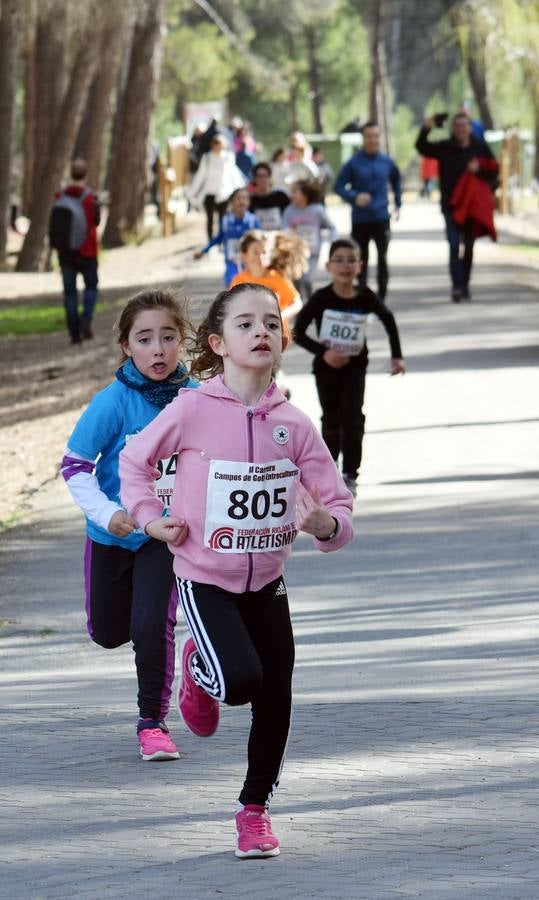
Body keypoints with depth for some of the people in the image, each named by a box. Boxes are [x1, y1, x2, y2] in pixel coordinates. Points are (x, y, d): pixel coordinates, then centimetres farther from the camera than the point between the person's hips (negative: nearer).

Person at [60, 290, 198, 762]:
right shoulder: (114, 402, -18)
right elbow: (75, 464, -13)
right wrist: (106, 512, -25)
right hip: (113, 534, 0)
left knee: (153, 625, -15)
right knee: (108, 632, 15)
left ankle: (153, 723, 1)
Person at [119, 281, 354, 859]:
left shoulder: (293, 424, -6)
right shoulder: (193, 409, -13)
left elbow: (340, 510, -3)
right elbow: (135, 459, 4)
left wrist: (325, 524, -25)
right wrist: (149, 518, -7)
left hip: (266, 579, 3)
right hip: (204, 577, -3)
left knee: (276, 700, 2)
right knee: (242, 680, -22)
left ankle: (255, 807, 24)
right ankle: (198, 666, 15)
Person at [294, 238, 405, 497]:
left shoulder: (365, 298, -9)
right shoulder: (321, 298, -15)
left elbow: (388, 318, 9)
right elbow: (298, 332, -13)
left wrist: (396, 356, 6)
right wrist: (323, 352, -24)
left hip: (354, 366, 0)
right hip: (326, 367, 0)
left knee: (353, 418, -12)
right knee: (331, 420, 11)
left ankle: (350, 474, -8)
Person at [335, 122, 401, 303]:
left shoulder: (386, 162, 4)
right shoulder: (354, 163, -5)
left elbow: (396, 180, 23)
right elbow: (339, 186, -4)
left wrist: (397, 204, 18)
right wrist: (354, 197, -22)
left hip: (381, 218, 1)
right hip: (360, 220, -1)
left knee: (383, 258, -9)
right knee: (361, 260, 8)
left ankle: (381, 298, -6)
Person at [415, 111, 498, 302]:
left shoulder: (480, 148, 4)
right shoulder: (444, 147, 0)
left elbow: (493, 170, 6)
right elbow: (422, 147, -9)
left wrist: (479, 169, -14)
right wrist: (426, 129, -26)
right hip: (451, 205, -2)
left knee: (468, 247, 10)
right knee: (454, 245, -14)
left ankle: (464, 285, 21)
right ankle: (457, 285, -20)